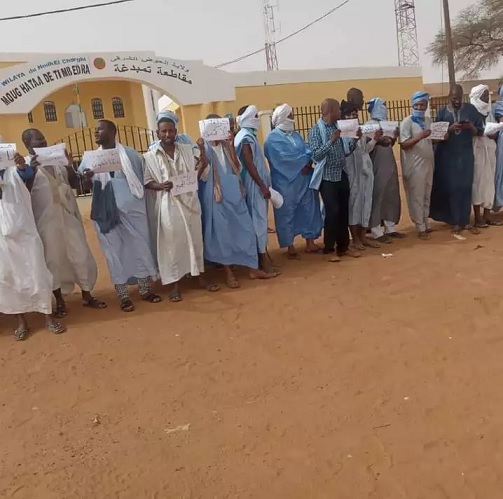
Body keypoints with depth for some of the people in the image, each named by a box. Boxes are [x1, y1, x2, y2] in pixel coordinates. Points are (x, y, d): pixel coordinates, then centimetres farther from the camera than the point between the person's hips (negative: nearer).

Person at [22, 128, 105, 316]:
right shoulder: (25, 164, -1)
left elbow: (75, 184, 9)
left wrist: (70, 166, -7)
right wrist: (31, 171, -24)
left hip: (68, 214, 4)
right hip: (46, 218, -3)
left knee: (80, 253, 6)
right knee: (53, 258, 6)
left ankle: (87, 295, 18)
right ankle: (59, 300, 20)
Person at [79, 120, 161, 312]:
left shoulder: (130, 153, 4)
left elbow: (143, 177, 6)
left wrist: (140, 198, 0)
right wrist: (86, 178, -18)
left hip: (132, 209, -1)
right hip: (106, 213, 1)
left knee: (140, 246, 5)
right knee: (114, 251, 5)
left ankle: (146, 289, 20)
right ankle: (124, 296, 15)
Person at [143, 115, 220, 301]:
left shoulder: (187, 149, 6)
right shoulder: (150, 156, -2)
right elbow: (146, 182, -1)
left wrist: (202, 150, -4)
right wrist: (160, 186, -19)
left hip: (190, 202, 3)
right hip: (168, 206, -3)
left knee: (195, 239, 12)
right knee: (172, 243, 3)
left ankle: (201, 277, 27)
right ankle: (175, 284, 15)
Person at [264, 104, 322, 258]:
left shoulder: (296, 135, 17)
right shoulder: (273, 138, -5)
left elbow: (307, 151, 6)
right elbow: (283, 157, -18)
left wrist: (308, 162, -16)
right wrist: (303, 161, -13)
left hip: (304, 179, 7)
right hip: (285, 181, -7)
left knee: (308, 209, 8)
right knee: (287, 212, 1)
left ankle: (310, 242, 17)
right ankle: (290, 245, 10)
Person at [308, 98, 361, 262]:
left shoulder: (338, 127, 9)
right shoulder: (316, 130, -8)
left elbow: (345, 152, 13)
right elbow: (315, 154, -18)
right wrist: (331, 141, -26)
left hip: (342, 175, 6)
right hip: (328, 177, -6)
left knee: (344, 212, 10)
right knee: (332, 212, -6)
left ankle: (343, 246, 21)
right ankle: (329, 249, 7)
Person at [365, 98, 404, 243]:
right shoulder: (369, 125, -8)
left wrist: (394, 138, 1)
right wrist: (377, 141, -31)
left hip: (389, 165, 8)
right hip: (377, 167, -8)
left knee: (392, 196, 10)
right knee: (377, 198, -4)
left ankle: (390, 227, 20)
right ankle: (377, 231, 1)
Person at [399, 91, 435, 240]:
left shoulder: (428, 121, 11)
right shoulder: (407, 122, -10)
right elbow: (404, 144, -17)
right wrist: (420, 136, -29)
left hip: (428, 163, 7)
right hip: (414, 166, -7)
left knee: (426, 196, 15)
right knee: (417, 197, 0)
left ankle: (426, 224, 27)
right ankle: (421, 228, 7)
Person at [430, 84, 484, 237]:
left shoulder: (471, 109, 3)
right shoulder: (442, 112, 2)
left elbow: (480, 131, 3)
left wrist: (471, 127, -18)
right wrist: (450, 129, -20)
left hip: (466, 155, 1)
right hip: (447, 156, -1)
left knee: (466, 187, 1)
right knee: (451, 188, -1)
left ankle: (465, 221, 11)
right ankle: (456, 222, 7)